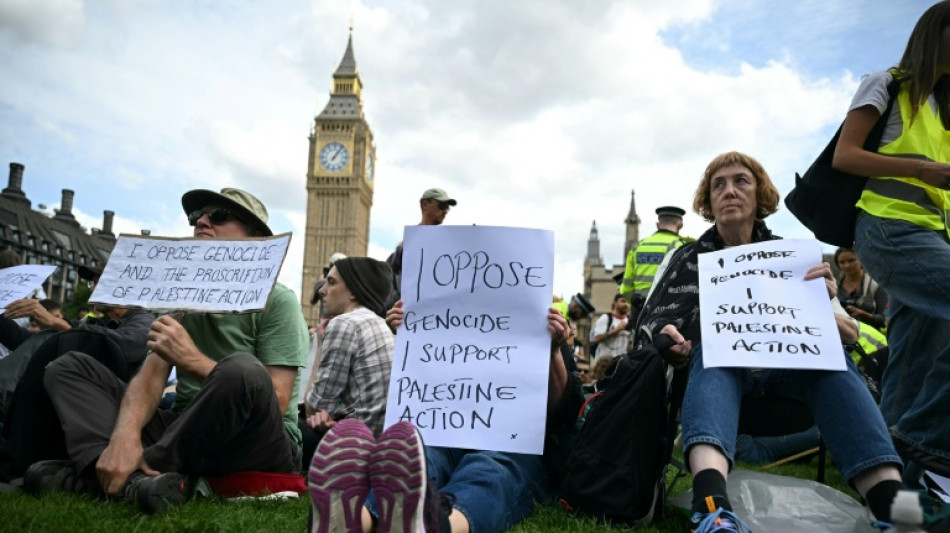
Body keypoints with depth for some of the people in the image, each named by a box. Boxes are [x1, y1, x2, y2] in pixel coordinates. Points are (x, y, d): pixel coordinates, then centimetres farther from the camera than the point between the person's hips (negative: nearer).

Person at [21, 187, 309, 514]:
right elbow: (151, 376, -1)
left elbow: (276, 403, -15)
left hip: (256, 446, -6)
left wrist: (192, 360, -20)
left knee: (241, 370, -37)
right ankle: (135, 478, -26)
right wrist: (126, 434, -22)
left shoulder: (276, 300, -6)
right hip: (189, 434, 6)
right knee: (69, 367, 2)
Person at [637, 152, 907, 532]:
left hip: (784, 370, 2)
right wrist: (669, 343, -24)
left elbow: (849, 334, 7)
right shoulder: (688, 258, 11)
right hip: (714, 366, -1)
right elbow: (650, 324, 1)